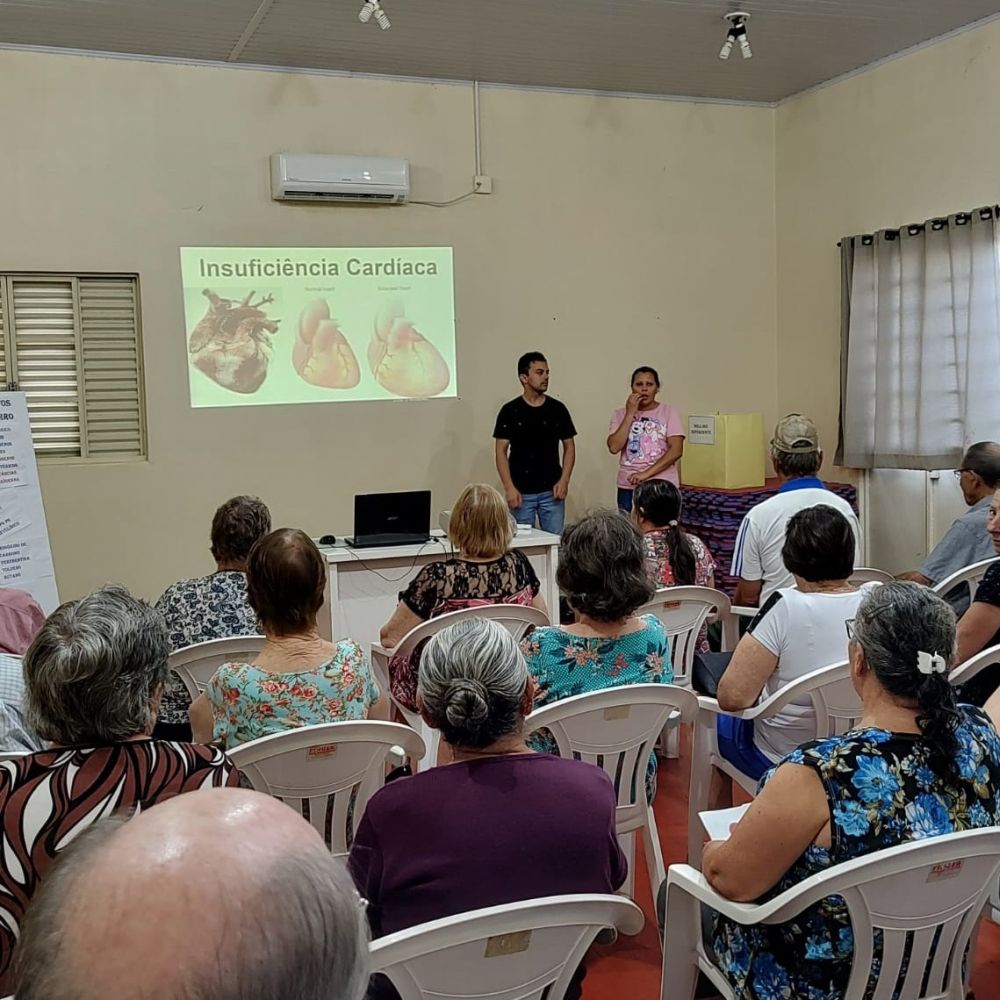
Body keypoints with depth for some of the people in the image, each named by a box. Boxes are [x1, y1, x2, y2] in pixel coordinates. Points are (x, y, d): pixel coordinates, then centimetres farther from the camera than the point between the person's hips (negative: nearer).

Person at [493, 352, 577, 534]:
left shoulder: (558, 409, 4)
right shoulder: (510, 411, -2)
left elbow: (569, 446, 9)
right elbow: (501, 452, -2)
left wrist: (564, 480, -4)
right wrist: (509, 487, -11)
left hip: (552, 491, 2)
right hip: (522, 493, -2)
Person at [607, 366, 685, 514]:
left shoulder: (669, 412, 0)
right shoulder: (620, 414, 6)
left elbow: (676, 450, -9)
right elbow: (614, 447, -8)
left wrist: (646, 473, -17)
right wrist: (630, 413, -10)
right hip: (628, 488, 2)